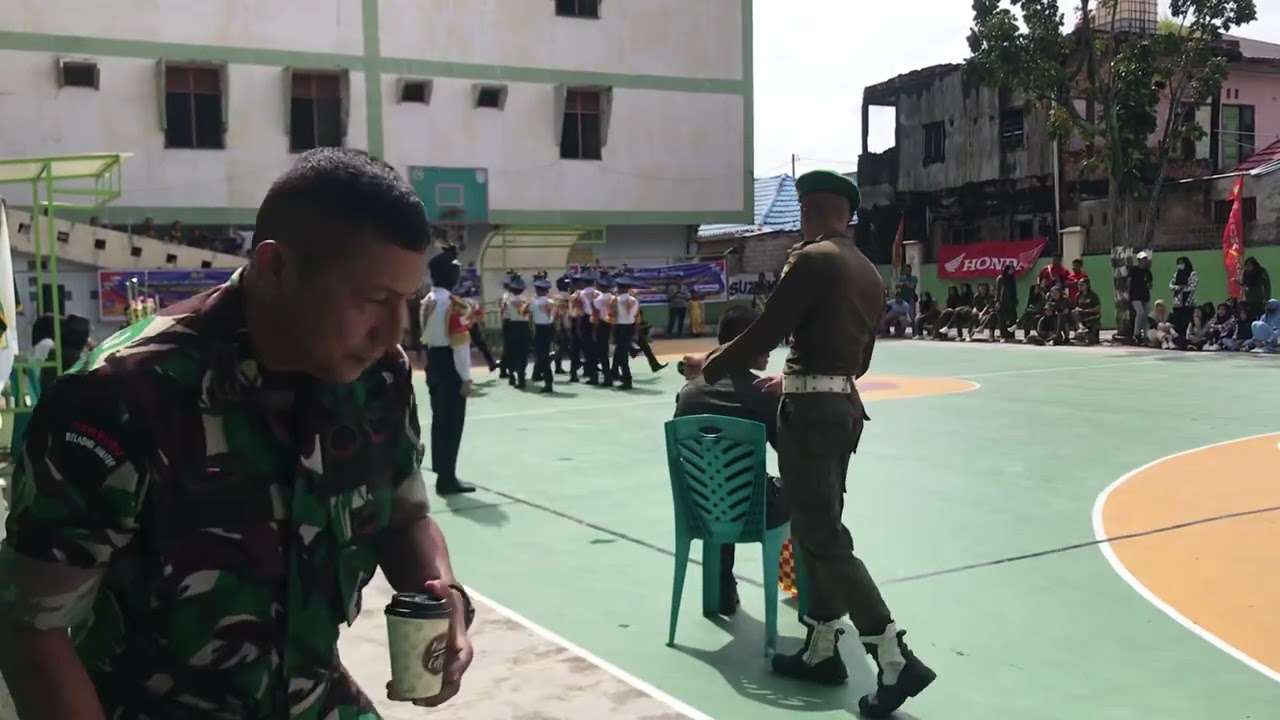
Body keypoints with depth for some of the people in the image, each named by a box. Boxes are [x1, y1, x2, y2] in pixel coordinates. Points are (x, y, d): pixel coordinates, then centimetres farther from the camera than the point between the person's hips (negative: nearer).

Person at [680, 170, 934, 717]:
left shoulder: (813, 259, -13)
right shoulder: (867, 272, 15)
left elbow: (765, 333, -15)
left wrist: (708, 366, 0)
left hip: (811, 411, -9)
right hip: (845, 405, 9)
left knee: (824, 539, -6)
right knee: (816, 530, 16)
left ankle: (896, 659, -6)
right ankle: (821, 650, 23)